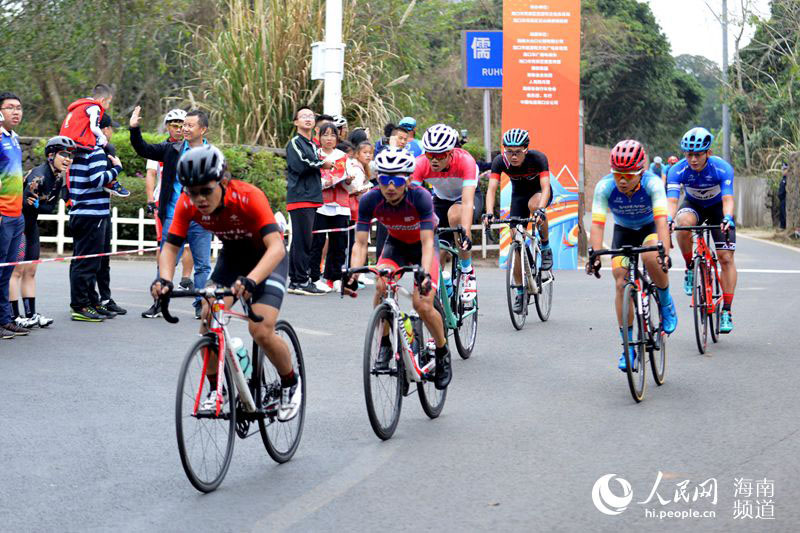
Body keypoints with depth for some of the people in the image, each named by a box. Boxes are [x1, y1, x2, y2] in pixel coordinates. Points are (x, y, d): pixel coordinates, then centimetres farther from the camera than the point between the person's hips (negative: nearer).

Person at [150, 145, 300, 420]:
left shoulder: (249, 197, -36)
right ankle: (216, 388, 8)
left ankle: (291, 384, 8)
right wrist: (164, 279, -39)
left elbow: (276, 247, -44)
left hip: (267, 257, -4)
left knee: (261, 331, -19)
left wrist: (250, 280, -60)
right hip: (232, 255, 5)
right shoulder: (188, 204, -22)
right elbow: (171, 246, -18)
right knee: (208, 321, -14)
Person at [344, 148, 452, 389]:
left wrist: (425, 274, -52)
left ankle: (443, 353, 9)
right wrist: (353, 274, -41)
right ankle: (385, 345, -9)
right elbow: (360, 243, -25)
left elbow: (427, 242, -36)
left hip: (422, 245, -2)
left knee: (423, 305, -19)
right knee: (381, 285, -28)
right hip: (396, 244, 3)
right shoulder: (370, 200, -25)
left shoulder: (420, 197, -33)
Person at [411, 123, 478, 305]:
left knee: (454, 215, -36)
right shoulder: (421, 164, -29)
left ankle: (468, 273, -20)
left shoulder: (465, 161, -37)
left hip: (468, 195, -3)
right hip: (441, 198, 3)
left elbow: (467, 202, -45)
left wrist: (466, 234, -57)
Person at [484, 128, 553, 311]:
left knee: (533, 204, -39)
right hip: (519, 195, 3)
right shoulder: (500, 161, -25)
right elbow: (491, 189, -33)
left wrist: (540, 210, -57)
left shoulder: (538, 158, -31)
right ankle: (520, 292, 5)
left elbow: (545, 187, -40)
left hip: (540, 193, -3)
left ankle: (546, 247, -15)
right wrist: (489, 213, -49)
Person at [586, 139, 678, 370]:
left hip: (650, 228, -2)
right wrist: (594, 255, -47)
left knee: (651, 257, -35)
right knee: (621, 284, -12)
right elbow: (597, 224, -32)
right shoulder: (604, 187, -26)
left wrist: (665, 253, -54)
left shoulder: (652, 183, -31)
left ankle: (666, 302, -6)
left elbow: (661, 220, -40)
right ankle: (628, 347, 0)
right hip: (623, 232, 2)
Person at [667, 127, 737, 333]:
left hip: (717, 207, -1)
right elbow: (672, 200, -37)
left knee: (726, 258, -12)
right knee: (683, 222, -36)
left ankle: (726, 311, -5)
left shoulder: (723, 168, -31)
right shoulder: (678, 171, -28)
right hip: (693, 205, 1)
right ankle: (690, 268, -14)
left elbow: (727, 199, -40)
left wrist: (727, 218, -60)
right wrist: (668, 219, -58)